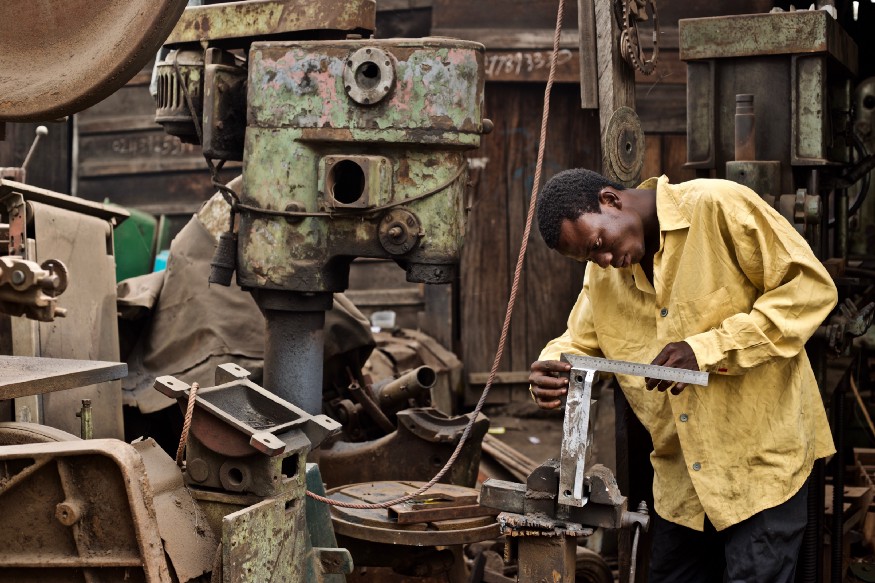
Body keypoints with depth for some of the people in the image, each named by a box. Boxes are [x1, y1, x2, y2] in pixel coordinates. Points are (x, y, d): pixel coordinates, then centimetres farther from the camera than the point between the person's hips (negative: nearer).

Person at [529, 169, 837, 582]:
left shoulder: (720, 207, -14)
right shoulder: (603, 273, 6)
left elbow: (812, 286, -16)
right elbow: (580, 342, 13)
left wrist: (706, 349, -23)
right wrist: (552, 371, -13)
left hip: (762, 455, -6)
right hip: (681, 473, 6)